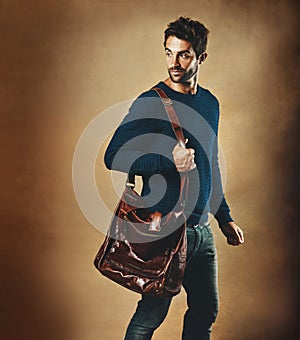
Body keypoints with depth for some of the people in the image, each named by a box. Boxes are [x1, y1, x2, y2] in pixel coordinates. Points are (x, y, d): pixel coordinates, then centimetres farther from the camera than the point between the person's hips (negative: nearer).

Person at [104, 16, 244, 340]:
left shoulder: (211, 103, 11)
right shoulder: (151, 103, -10)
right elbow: (113, 156, -14)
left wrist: (224, 218, 21)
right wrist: (168, 161, -26)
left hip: (201, 230, 7)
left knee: (206, 311, 16)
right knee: (151, 314, 1)